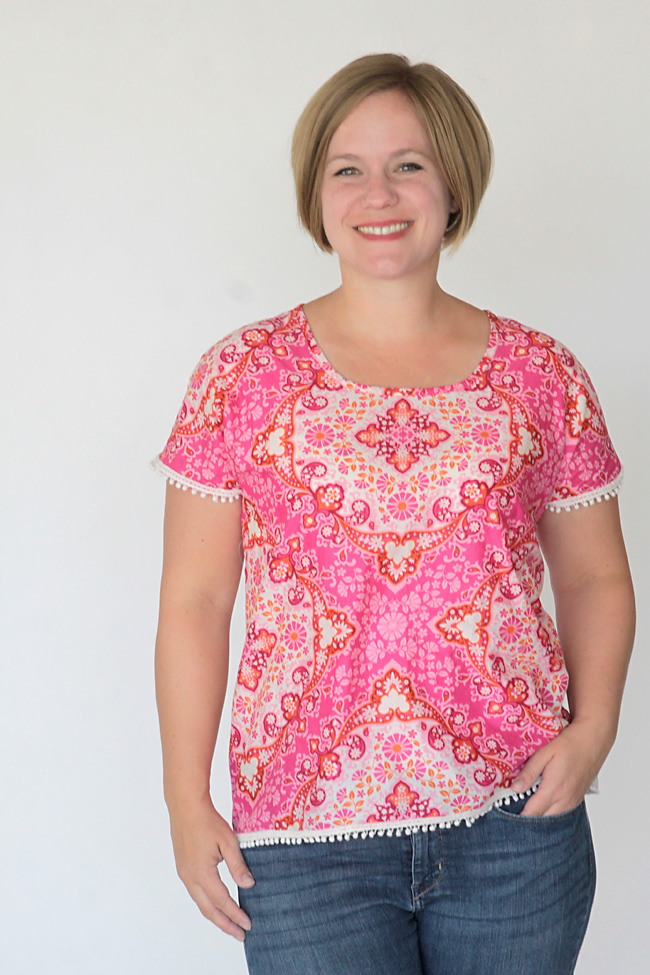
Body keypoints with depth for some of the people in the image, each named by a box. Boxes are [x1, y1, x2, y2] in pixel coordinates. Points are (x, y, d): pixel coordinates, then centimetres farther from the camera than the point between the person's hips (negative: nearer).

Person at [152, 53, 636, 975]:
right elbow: (194, 599, 0)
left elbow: (595, 578, 10)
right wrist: (188, 801, -3)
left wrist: (593, 727, -6)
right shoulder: (245, 373, 0)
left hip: (516, 826, 2)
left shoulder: (541, 373, 3)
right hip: (305, 835, -1)